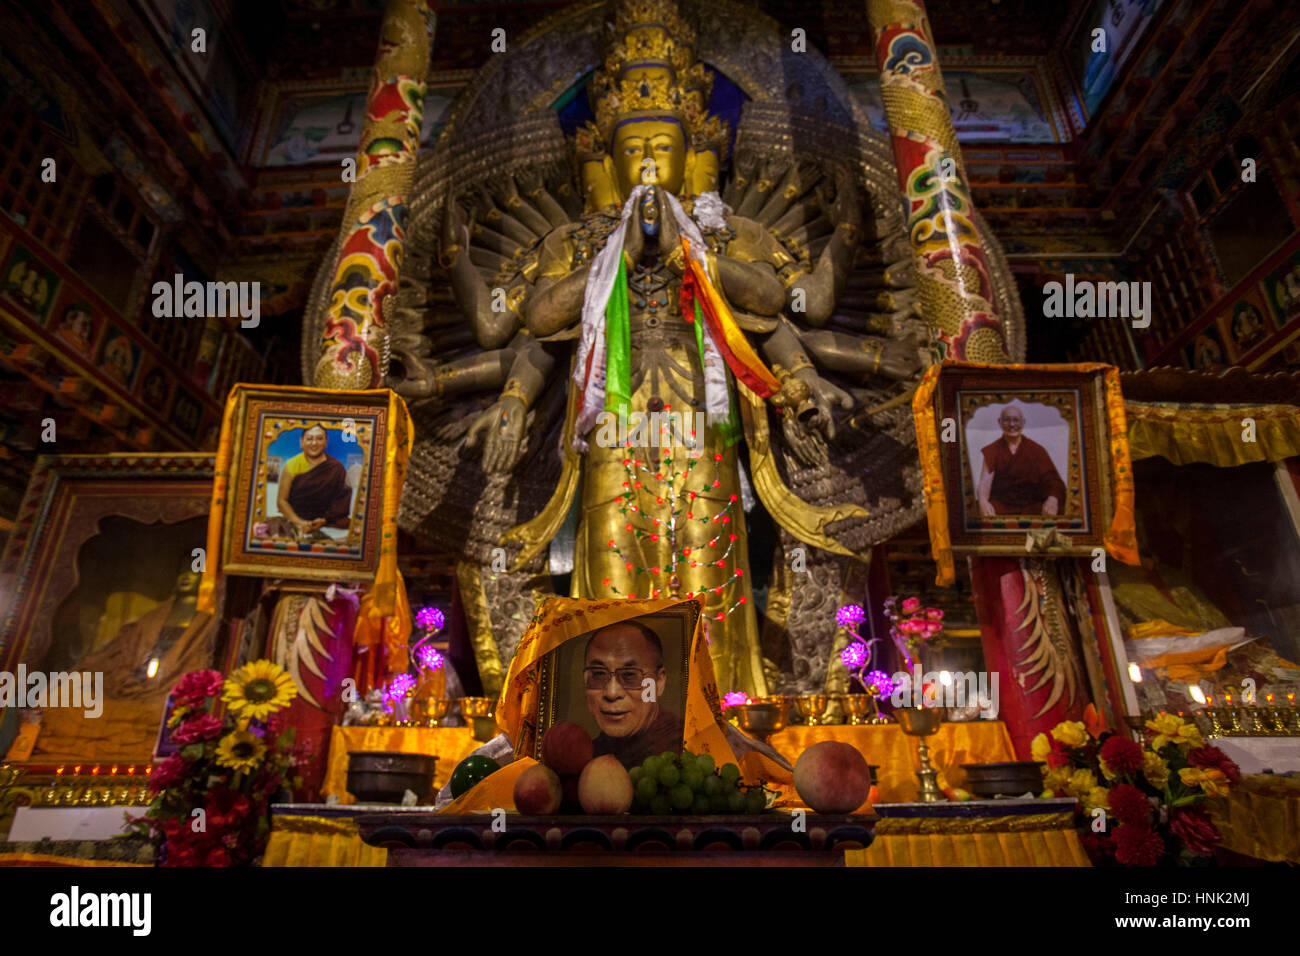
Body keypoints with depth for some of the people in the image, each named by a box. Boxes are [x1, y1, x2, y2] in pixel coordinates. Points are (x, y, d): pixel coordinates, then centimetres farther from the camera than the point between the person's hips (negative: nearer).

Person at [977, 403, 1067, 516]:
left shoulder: (1036, 450, 12)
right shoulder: (992, 451, 11)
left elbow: (1052, 478, -2)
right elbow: (985, 480, -4)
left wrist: (1053, 499, -26)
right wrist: (983, 501, -27)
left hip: (1031, 505, 1)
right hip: (1001, 505, -1)